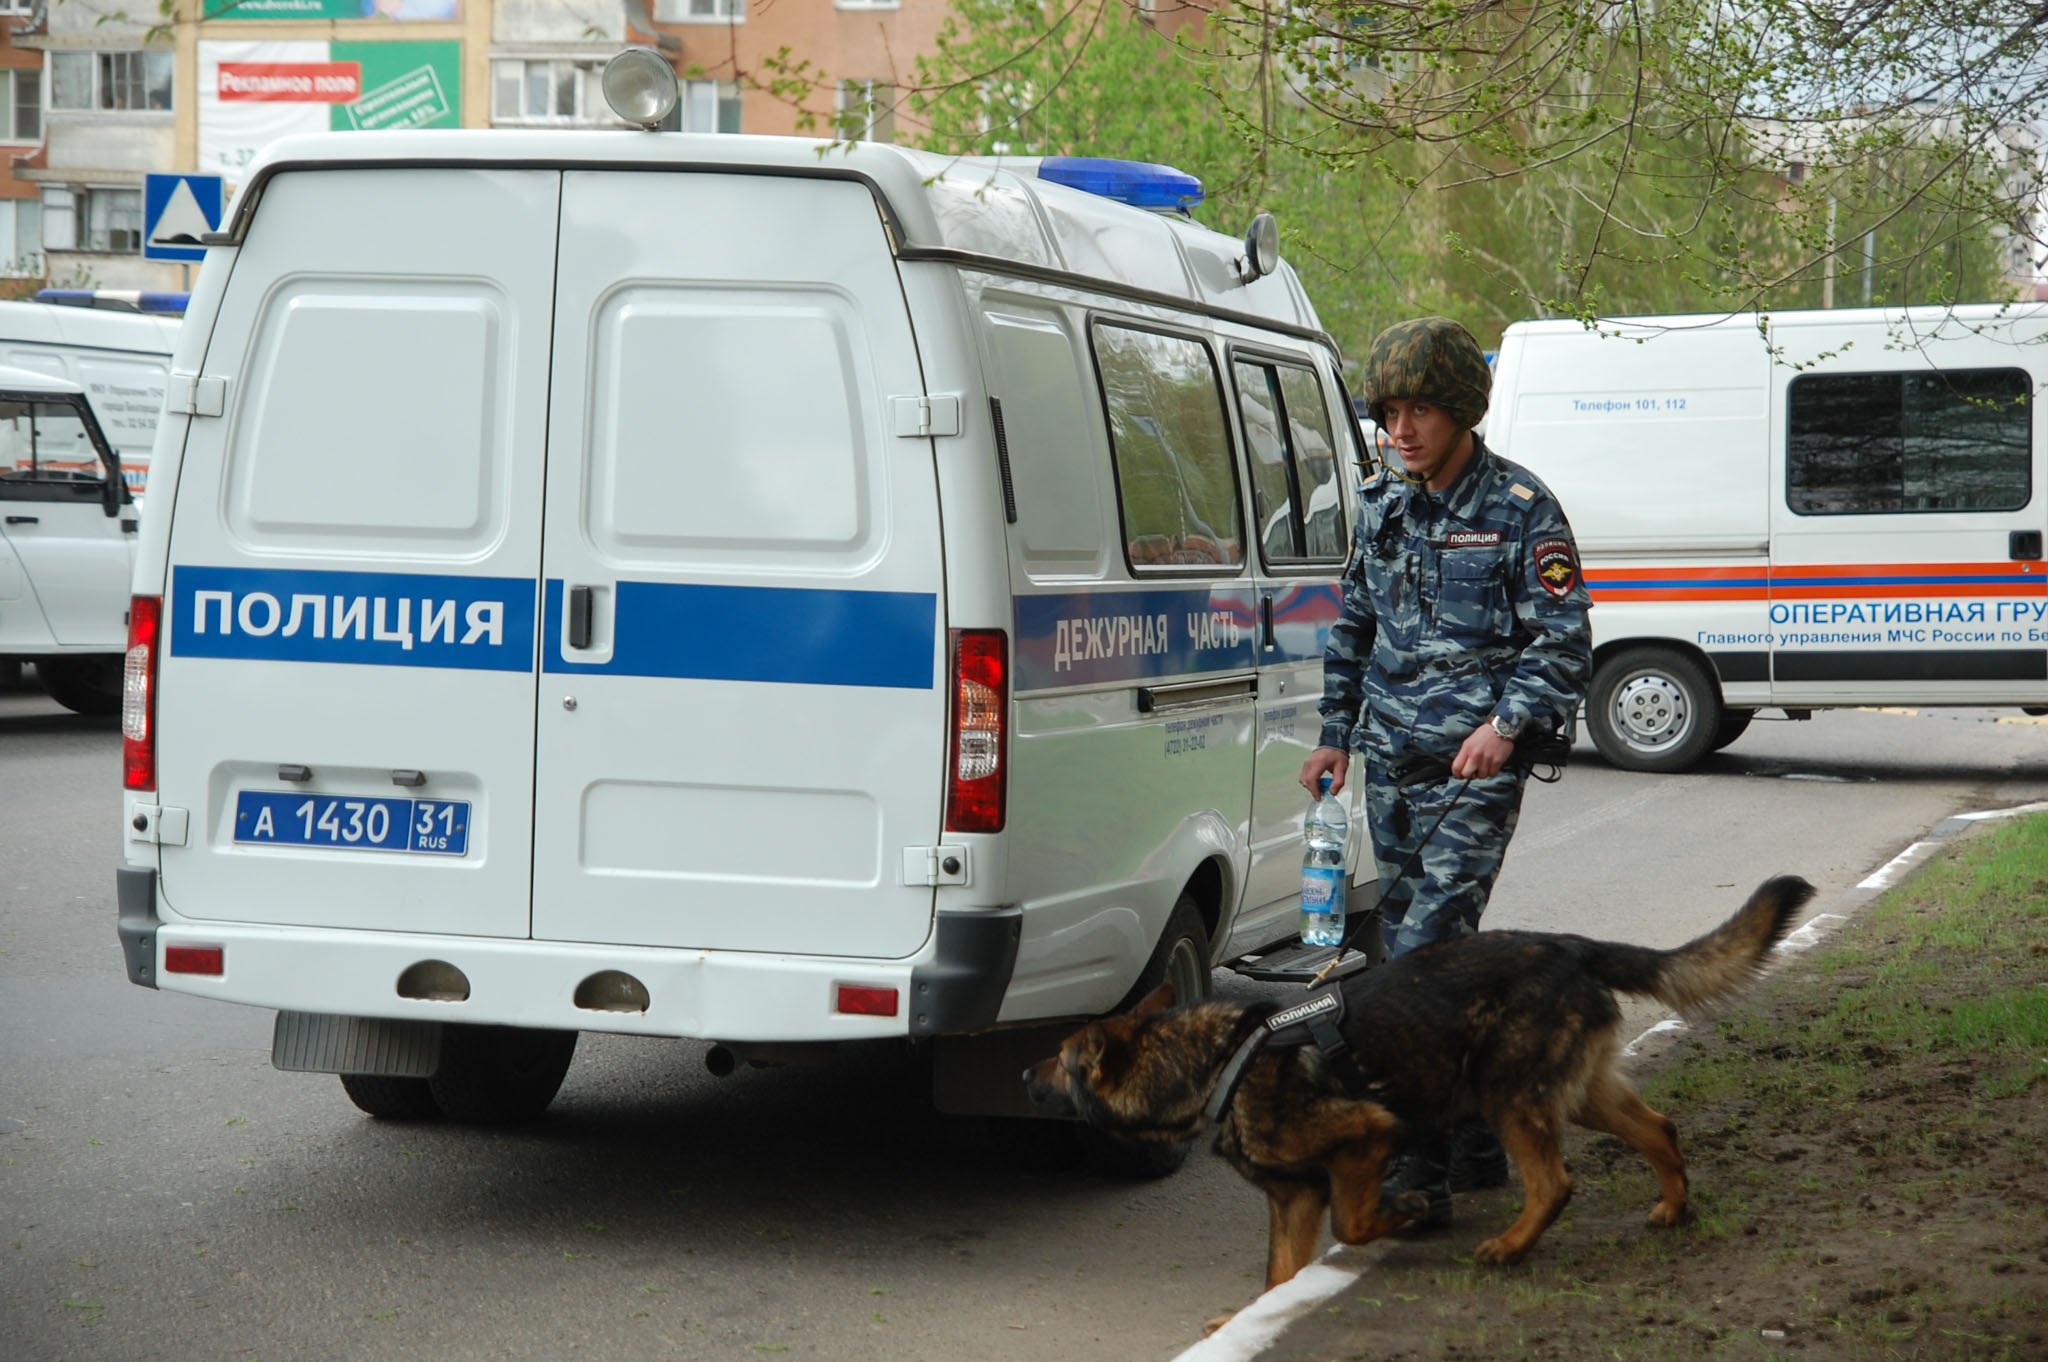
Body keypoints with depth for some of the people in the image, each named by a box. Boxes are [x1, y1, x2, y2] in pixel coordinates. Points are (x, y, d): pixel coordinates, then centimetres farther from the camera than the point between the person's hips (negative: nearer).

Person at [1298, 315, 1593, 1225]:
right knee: (1425, 951, 10)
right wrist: (1337, 732, 18)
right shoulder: (1381, 504, 12)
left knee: (1427, 952, -16)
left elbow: (1564, 643, -5)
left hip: (1475, 771, -7)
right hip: (1391, 766, 7)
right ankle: (1477, 1146, 23)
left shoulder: (1522, 510, -6)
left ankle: (1422, 1169, -17)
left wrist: (1510, 721, -19)